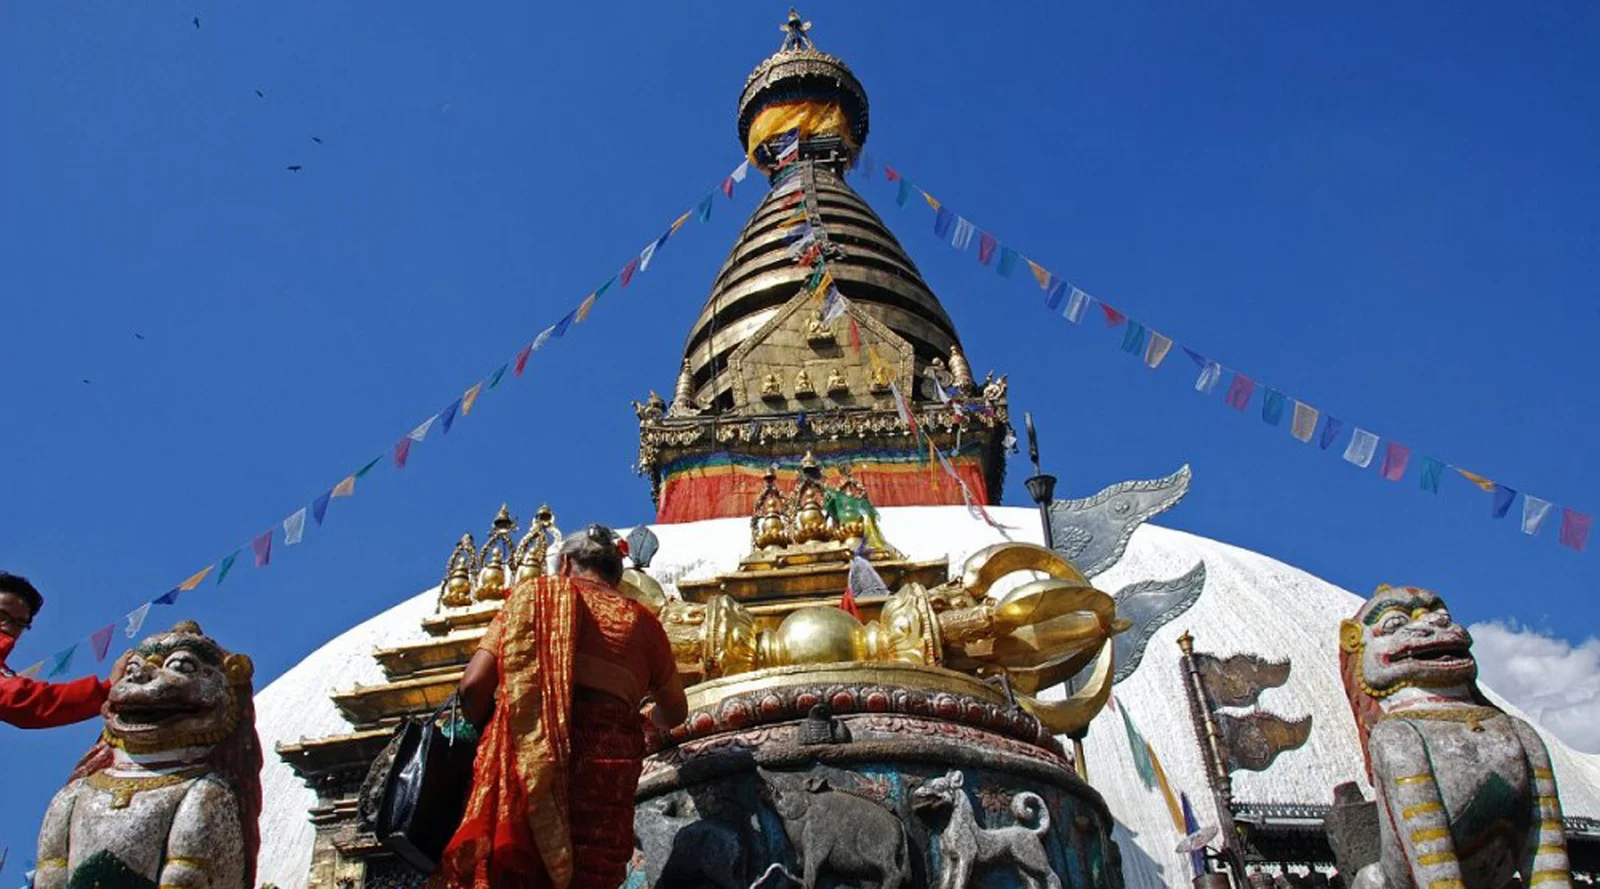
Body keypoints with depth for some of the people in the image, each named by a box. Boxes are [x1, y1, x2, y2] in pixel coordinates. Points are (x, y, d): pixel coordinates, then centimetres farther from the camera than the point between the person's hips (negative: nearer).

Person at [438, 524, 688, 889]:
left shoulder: (534, 594, 13)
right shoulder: (642, 621, 18)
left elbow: (473, 687, 4)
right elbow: (675, 712, 33)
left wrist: (488, 734, 23)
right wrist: (645, 717, 54)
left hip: (524, 762, -1)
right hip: (606, 773, 2)